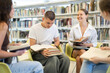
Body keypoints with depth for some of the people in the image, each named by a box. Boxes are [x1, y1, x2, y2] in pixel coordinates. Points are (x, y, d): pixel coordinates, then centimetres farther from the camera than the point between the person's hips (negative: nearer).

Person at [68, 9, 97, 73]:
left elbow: (94, 44, 1)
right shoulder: (74, 28, 8)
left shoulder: (92, 29, 4)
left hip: (88, 50, -1)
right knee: (82, 51, -34)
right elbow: (70, 42, 7)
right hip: (76, 50, 1)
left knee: (78, 59, -33)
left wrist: (86, 44, -18)